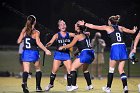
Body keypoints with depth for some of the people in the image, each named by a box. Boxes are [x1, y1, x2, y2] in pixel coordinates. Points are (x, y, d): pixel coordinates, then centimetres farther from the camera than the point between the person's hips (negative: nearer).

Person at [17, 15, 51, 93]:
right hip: (34, 52, -2)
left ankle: (24, 82, -34)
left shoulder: (24, 31, 3)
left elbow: (19, 41, 4)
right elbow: (38, 43, -18)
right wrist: (46, 50, -17)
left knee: (26, 70, -5)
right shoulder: (36, 32, -7)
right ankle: (38, 86, 18)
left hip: (25, 52, 2)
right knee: (38, 69, 19)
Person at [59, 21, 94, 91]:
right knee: (85, 69, 28)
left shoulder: (78, 36, -4)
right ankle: (89, 85, 31)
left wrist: (62, 47, 15)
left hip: (85, 53, -9)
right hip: (90, 54, 9)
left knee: (73, 67, -7)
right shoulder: (85, 35, 18)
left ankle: (74, 85, -17)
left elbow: (71, 45, 1)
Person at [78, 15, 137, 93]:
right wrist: (134, 30, 51)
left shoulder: (108, 27, 8)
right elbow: (132, 31, 28)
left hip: (115, 47, -4)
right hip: (123, 47, 4)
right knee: (121, 70, 6)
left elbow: (94, 27, 11)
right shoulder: (120, 28, 18)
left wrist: (84, 24, 21)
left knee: (111, 69, 9)